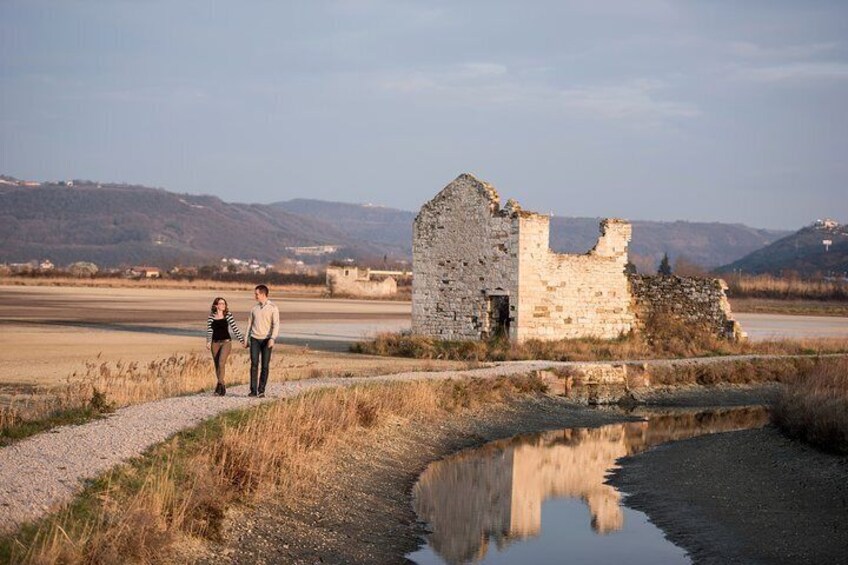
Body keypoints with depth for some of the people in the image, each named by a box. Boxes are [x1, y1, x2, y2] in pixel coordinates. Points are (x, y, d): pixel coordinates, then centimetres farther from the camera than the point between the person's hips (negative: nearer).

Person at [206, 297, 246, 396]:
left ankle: (219, 385, -17)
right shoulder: (211, 316, 4)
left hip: (226, 341, -3)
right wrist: (208, 342, -12)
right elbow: (209, 329, 1)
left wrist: (242, 340, 0)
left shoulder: (228, 315, 0)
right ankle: (222, 387, 17)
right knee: (217, 365, 6)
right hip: (215, 342, 3)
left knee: (221, 363, -19)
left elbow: (235, 328, 2)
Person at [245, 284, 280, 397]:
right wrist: (246, 339, 13)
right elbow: (250, 323, 17)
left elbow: (276, 324, -9)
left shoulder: (273, 308, -2)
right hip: (255, 338, 3)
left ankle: (261, 390, 3)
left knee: (265, 366, -2)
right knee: (254, 364, -6)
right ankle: (253, 390, -6)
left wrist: (272, 338, -21)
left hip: (266, 339, -3)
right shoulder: (254, 308, 12)